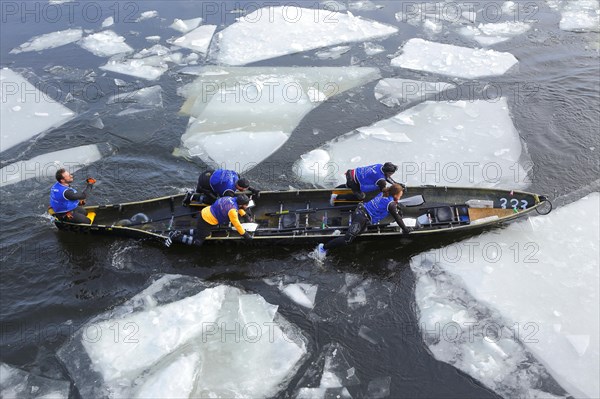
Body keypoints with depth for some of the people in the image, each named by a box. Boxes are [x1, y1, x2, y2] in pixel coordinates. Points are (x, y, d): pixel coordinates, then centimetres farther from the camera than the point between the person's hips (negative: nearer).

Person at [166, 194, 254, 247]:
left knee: (202, 232, 31)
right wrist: (245, 235, -9)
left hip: (205, 213, 9)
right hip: (207, 221, -9)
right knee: (197, 241, 0)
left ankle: (179, 233, 24)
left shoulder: (234, 199, -1)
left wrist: (245, 216, 29)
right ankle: (175, 237, 1)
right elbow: (237, 224, -18)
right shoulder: (232, 210, -26)